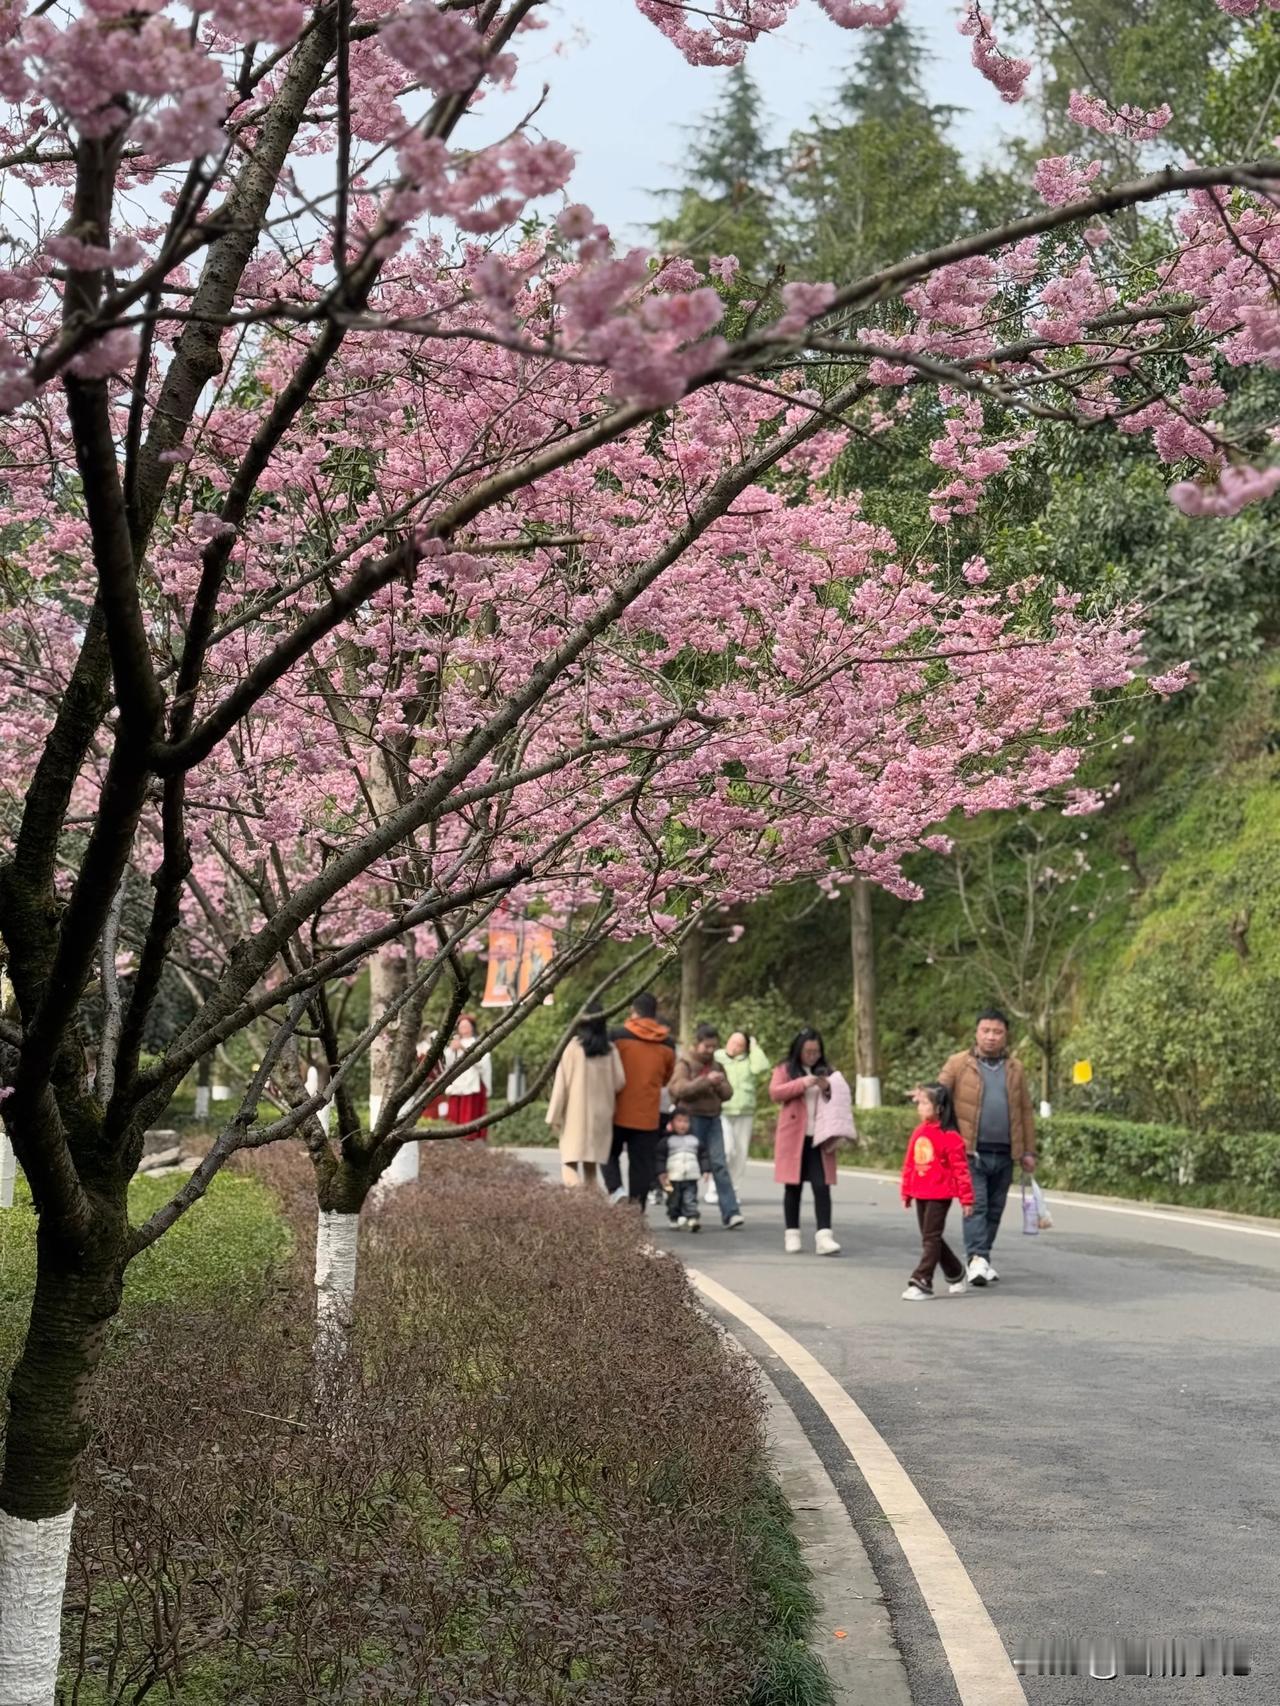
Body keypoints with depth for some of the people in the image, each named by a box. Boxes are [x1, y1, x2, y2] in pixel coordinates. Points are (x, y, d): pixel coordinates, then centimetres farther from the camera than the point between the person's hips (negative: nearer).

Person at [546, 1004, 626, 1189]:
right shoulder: (610, 1050, 0)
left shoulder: (574, 1047, -7)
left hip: (576, 1114, -3)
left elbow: (562, 1082, -6)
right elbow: (620, 1082, 0)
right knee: (591, 1164, 13)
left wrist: (554, 1115, -1)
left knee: (570, 1162, -3)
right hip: (601, 1114, 3)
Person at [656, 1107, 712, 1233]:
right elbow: (660, 1158, 0)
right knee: (674, 1199, 9)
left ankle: (693, 1218, -16)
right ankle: (675, 1217, 23)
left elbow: (704, 1155, 13)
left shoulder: (696, 1140, 9)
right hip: (673, 1178, -1)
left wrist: (705, 1170, 5)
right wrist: (661, 1173, -7)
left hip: (691, 1177, 1)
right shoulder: (666, 1141, 1)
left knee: (690, 1198, -7)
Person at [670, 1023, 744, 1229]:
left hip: (713, 1119, 4)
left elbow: (727, 1094, 13)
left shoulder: (716, 1064, 16)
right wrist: (705, 1081, -25)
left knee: (719, 1165, -4)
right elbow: (679, 1089, -16)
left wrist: (720, 1085, -9)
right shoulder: (684, 1063, -1)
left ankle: (730, 1213, -9)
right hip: (691, 1119, -4)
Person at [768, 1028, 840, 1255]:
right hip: (793, 1138, -2)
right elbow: (774, 1093, -8)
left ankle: (824, 1237, -14)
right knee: (793, 1187, 5)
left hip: (819, 1139, 2)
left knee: (822, 1186, -8)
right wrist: (802, 1083, -17)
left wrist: (829, 1089, -6)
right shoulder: (785, 1070, 5)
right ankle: (791, 1235, 14)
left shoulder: (825, 1072, 13)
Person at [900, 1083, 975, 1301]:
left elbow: (960, 1168, -12)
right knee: (930, 1238, 15)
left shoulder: (949, 1136, -14)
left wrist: (966, 1199, -10)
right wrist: (906, 1192, 16)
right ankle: (955, 1274, 31)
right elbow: (909, 1163, 13)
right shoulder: (918, 1132, 6)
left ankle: (922, 1283, -4)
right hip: (920, 1194, 8)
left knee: (931, 1238, -6)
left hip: (940, 1195, -8)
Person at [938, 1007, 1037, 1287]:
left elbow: (1025, 1111, 15)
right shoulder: (959, 1064, 1)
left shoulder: (1015, 1069, 13)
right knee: (976, 1205, -11)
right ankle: (977, 1259, -15)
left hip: (1004, 1155, 4)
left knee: (995, 1209, 9)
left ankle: (983, 1259, 20)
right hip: (971, 1152, -4)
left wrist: (1028, 1151, 12)